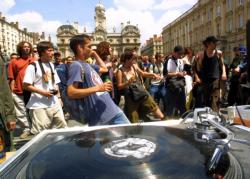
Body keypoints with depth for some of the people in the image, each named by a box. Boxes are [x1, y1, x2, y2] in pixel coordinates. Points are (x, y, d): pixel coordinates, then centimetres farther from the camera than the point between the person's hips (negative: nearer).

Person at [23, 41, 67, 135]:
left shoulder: (52, 65, 12)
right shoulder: (33, 66, -8)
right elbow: (26, 85, -12)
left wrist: (56, 90, 3)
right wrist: (42, 92, -18)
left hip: (54, 103, 7)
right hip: (39, 106, -6)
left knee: (63, 126, 11)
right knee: (40, 132, -2)